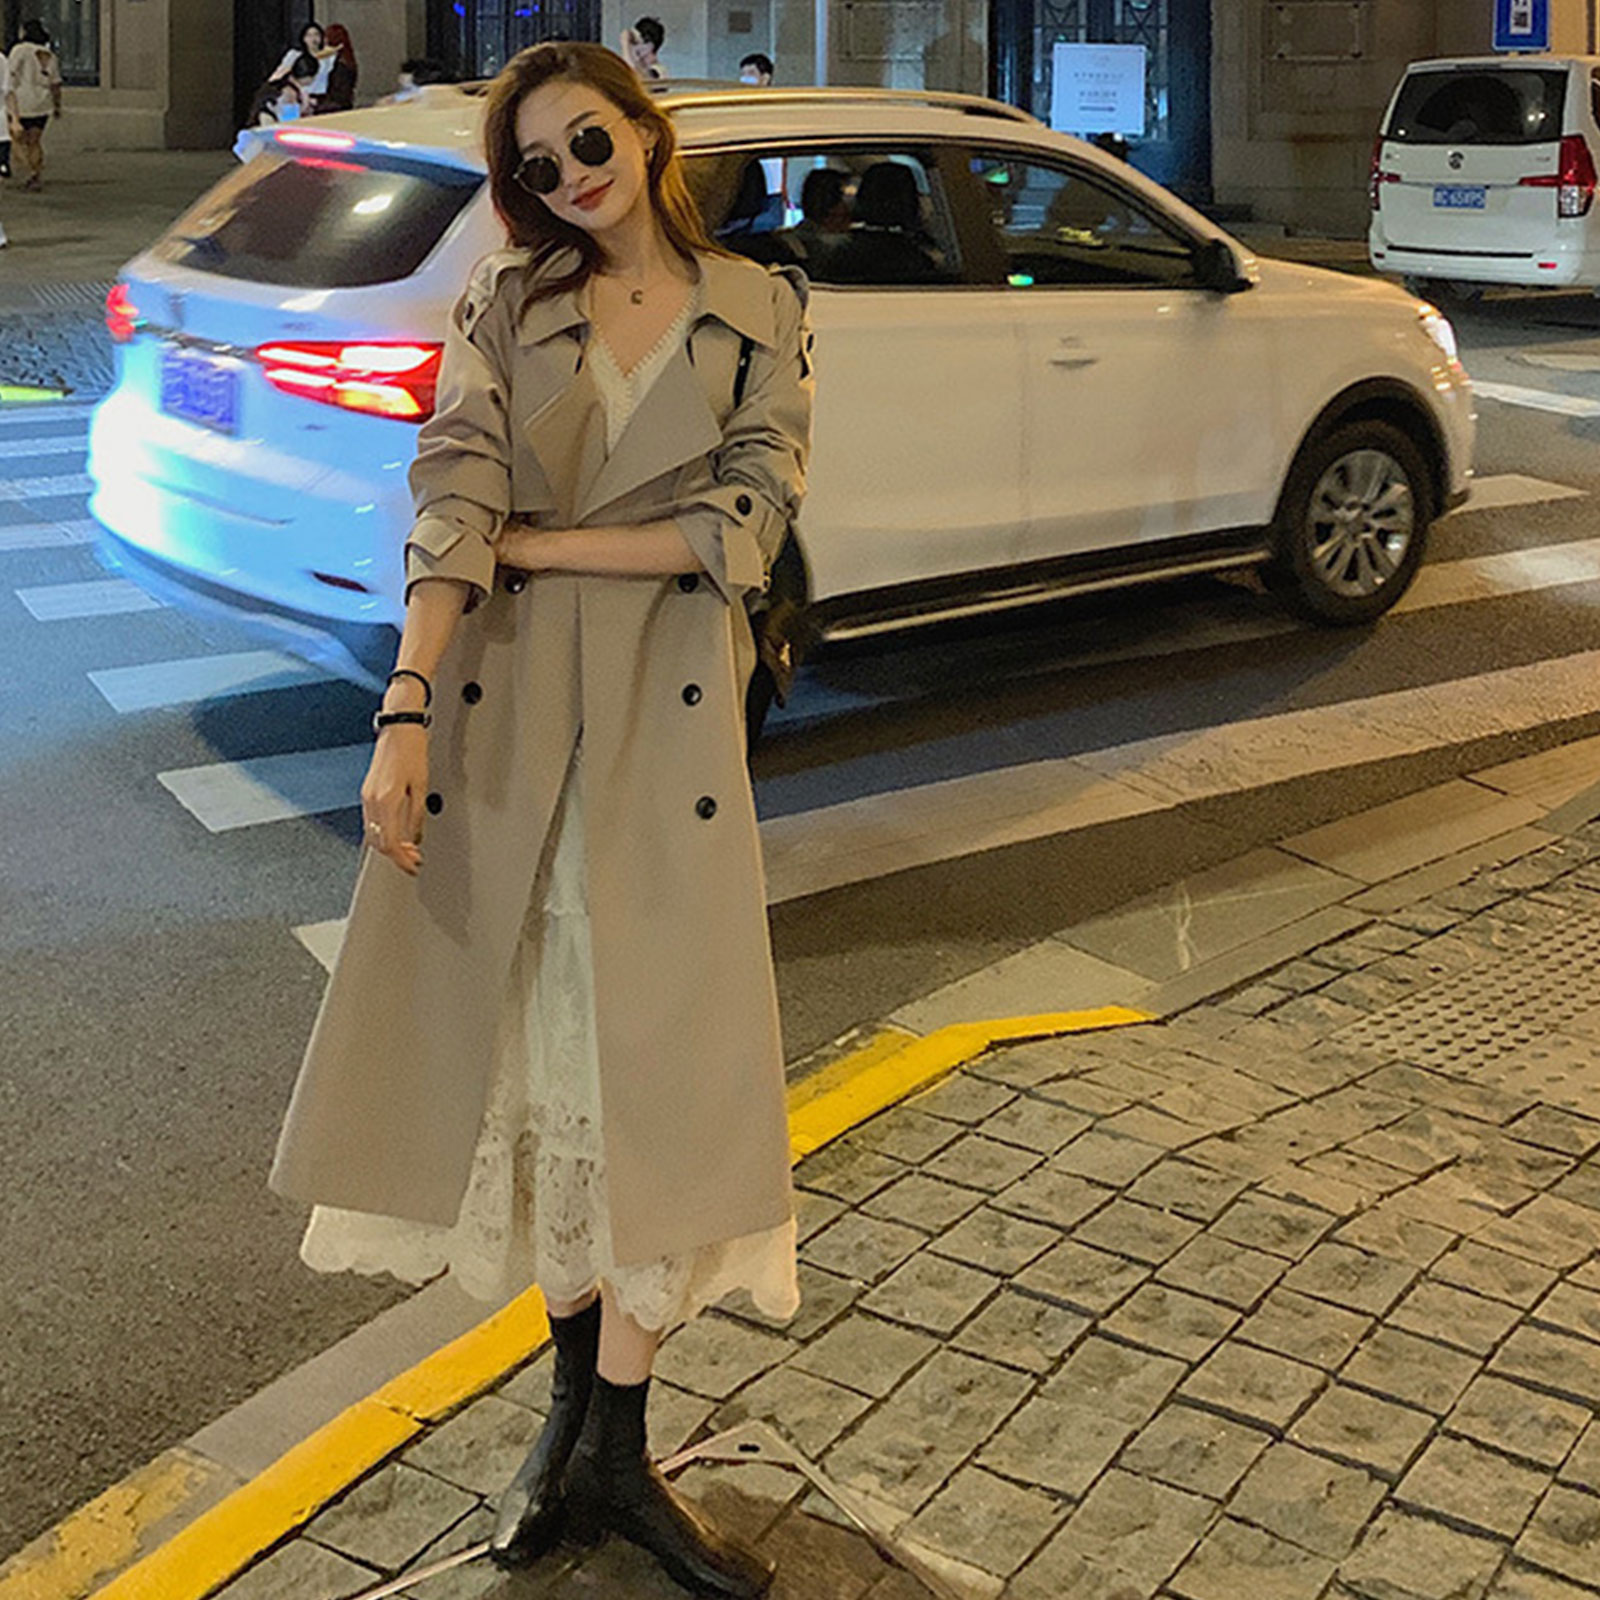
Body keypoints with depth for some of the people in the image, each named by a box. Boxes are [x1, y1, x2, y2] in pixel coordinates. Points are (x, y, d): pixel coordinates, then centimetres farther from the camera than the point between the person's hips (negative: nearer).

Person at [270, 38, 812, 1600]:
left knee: (657, 1054, -1)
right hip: (505, 696, 1)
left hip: (667, 709, 0)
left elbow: (740, 526, -6)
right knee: (531, 1043, 6)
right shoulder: (507, 302, 7)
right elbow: (450, 505, -7)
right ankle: (577, 1397, 23)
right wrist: (406, 712, -19)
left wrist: (535, 543, -9)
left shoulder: (757, 310, 7)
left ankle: (615, 1443, 10)